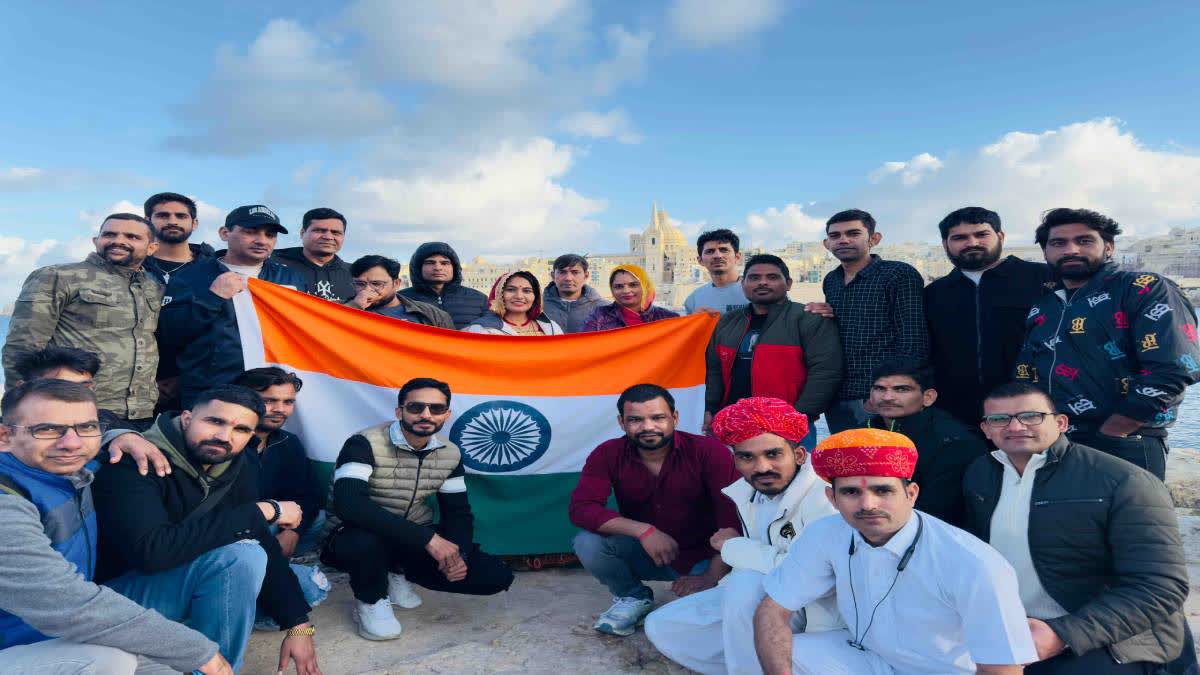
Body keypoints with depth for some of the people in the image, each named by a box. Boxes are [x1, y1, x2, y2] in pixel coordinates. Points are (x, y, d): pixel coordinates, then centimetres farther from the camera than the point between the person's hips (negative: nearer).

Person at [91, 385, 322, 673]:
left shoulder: (238, 467, -5)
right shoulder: (136, 464, -24)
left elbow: (262, 543, -3)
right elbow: (152, 551, -39)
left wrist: (298, 624, -12)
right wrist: (261, 511, -33)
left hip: (184, 578, 7)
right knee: (237, 556, -31)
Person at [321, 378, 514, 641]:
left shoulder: (450, 454, -2)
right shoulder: (365, 444, -22)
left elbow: (458, 512, 4)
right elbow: (348, 504, -36)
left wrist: (458, 554, -19)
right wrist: (427, 537, -39)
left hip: (414, 543, 5)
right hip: (362, 540, -5)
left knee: (497, 577, -9)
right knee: (366, 539, -42)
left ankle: (398, 575, 11)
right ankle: (370, 600, -5)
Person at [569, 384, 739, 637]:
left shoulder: (708, 452, -19)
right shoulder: (608, 455, -11)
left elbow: (733, 519, -22)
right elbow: (580, 508, -22)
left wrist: (711, 578, -31)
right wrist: (644, 530, -33)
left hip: (701, 556, -2)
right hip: (642, 552, 2)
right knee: (588, 543, -24)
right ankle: (634, 597, 6)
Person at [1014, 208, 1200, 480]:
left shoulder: (1145, 290, -5)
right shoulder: (1040, 307, 12)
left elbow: (1172, 371, -15)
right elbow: (1024, 376, 14)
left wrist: (1104, 436, -15)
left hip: (1122, 448, -6)